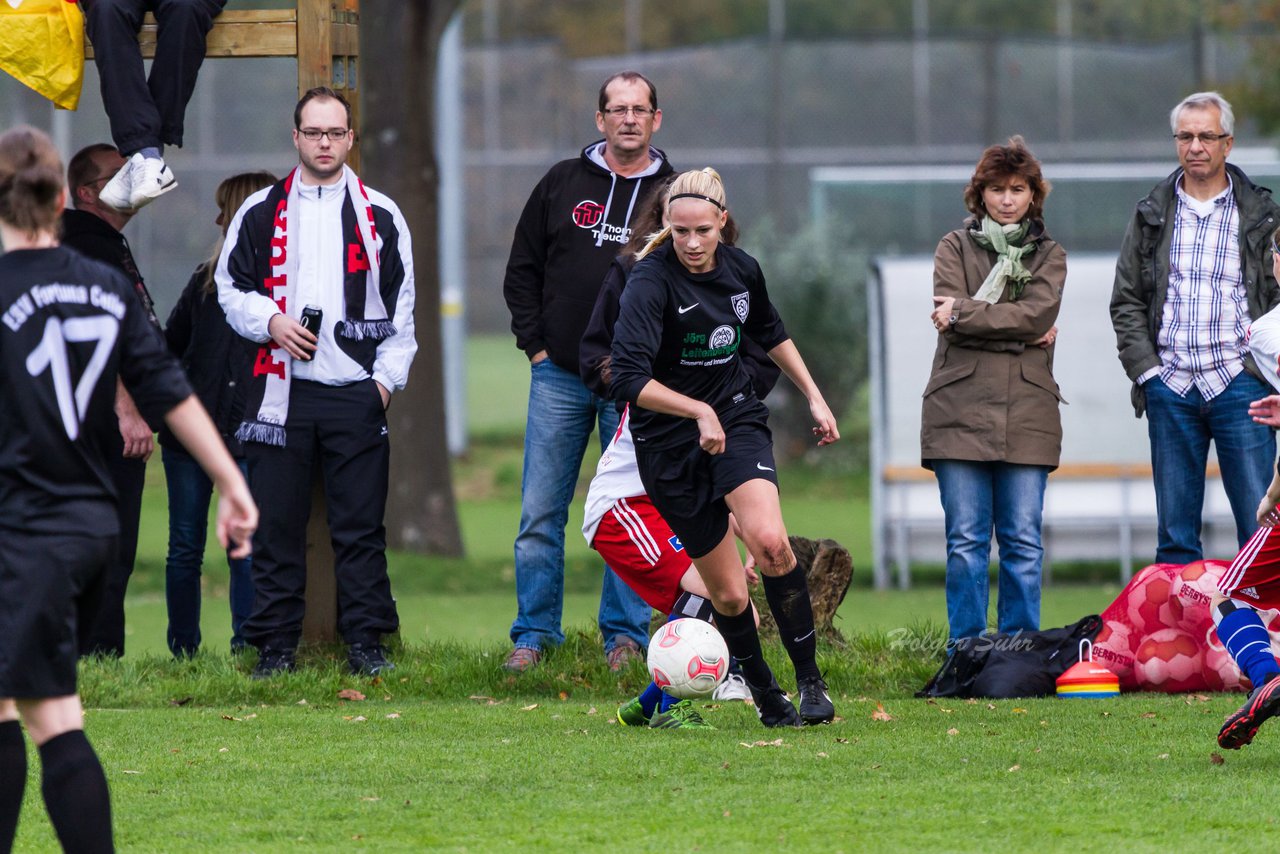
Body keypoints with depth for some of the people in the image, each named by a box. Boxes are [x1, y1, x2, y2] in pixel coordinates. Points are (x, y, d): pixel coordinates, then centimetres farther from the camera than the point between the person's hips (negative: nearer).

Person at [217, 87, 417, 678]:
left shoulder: (380, 215, 10)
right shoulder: (260, 212, 9)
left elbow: (402, 304, 11)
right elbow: (231, 286, 11)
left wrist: (388, 375, 1)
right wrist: (270, 320, -8)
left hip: (357, 391, 0)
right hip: (281, 387, 0)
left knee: (360, 524, 0)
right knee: (277, 523, 0)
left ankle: (365, 640, 5)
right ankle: (276, 644, 6)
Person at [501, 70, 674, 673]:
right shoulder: (563, 184, 6)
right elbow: (523, 269, 12)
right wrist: (535, 344, 2)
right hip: (559, 376, 1)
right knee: (540, 514, 0)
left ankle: (625, 635, 10)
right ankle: (534, 634, 7)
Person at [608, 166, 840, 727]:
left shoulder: (741, 270, -1)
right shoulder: (650, 281, -19)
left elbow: (770, 333, 22)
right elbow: (628, 379, -27)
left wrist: (813, 396, 23)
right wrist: (700, 411, -33)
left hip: (737, 419, 3)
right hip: (670, 444, -3)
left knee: (769, 542, -25)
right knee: (728, 593, -2)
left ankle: (811, 680, -14)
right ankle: (765, 696, 20)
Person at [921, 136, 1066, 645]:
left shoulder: (1049, 256, 15)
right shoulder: (955, 248, 12)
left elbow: (1039, 314, -4)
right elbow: (949, 312, -5)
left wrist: (965, 313, -7)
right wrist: (1021, 330, -8)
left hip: (1026, 411, 1)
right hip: (960, 409, -1)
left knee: (1024, 542, -1)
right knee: (966, 540, -2)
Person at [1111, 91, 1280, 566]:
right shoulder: (1153, 214, 12)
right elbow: (1126, 300, 12)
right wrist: (1144, 367, 0)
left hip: (1239, 384, -2)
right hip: (1170, 386, 2)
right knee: (1175, 534, 4)